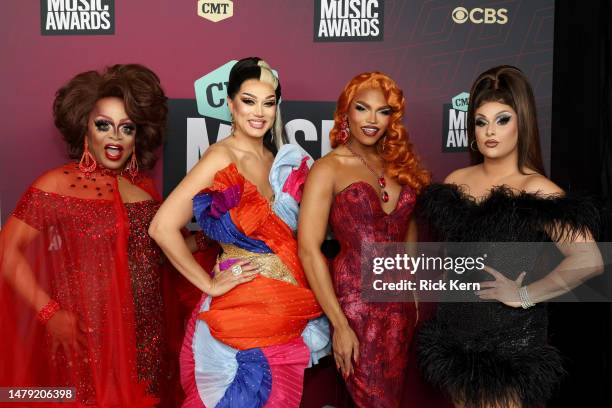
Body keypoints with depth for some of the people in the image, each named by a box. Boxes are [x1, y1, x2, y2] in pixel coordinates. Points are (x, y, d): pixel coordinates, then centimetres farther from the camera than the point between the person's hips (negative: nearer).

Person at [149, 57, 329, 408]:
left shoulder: (286, 161, 8)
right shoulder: (223, 158, -13)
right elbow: (163, 227, -20)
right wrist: (210, 285, -14)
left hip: (288, 311, 6)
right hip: (242, 309, -6)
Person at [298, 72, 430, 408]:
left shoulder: (399, 166, 8)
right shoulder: (328, 169, -8)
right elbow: (309, 250, -14)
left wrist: (414, 293, 11)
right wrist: (340, 325, -16)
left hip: (400, 303, 5)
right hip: (356, 301, -5)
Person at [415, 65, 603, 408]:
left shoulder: (536, 190, -14)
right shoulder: (458, 181, 4)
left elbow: (588, 260, -27)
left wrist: (525, 295, -20)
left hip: (510, 342, -5)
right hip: (457, 334, 5)